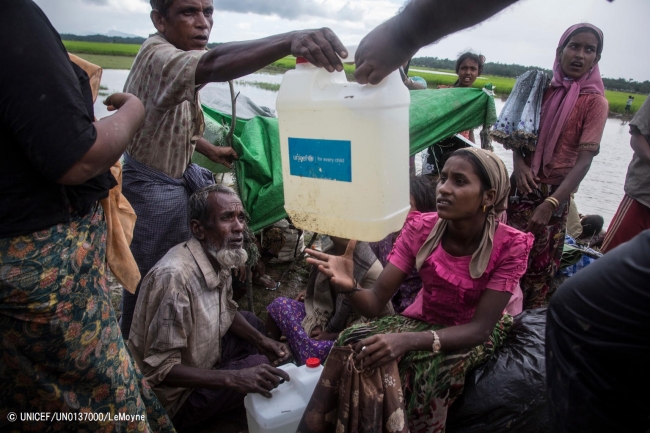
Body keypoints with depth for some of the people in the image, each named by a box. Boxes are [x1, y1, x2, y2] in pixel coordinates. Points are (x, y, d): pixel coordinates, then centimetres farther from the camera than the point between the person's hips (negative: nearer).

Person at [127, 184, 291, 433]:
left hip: (204, 359, 9)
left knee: (253, 322, 12)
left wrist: (263, 342, -2)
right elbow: (160, 368, -30)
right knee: (258, 366, -20)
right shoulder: (174, 276, -34)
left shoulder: (219, 259, -8)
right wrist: (234, 378, -34)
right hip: (175, 396, -8)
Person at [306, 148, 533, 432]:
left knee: (426, 366, -34)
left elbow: (480, 328, -25)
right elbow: (376, 301, -17)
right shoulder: (420, 228, -16)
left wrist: (408, 340, -41)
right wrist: (349, 287, -41)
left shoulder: (509, 246, -22)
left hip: (475, 331, -2)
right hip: (423, 318, 3)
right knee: (351, 343, -23)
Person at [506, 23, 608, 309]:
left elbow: (584, 160, -15)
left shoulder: (595, 102, -7)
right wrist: (518, 162, -13)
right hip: (522, 183, 3)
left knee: (539, 262, 7)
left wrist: (551, 203, -24)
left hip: (554, 191, -3)